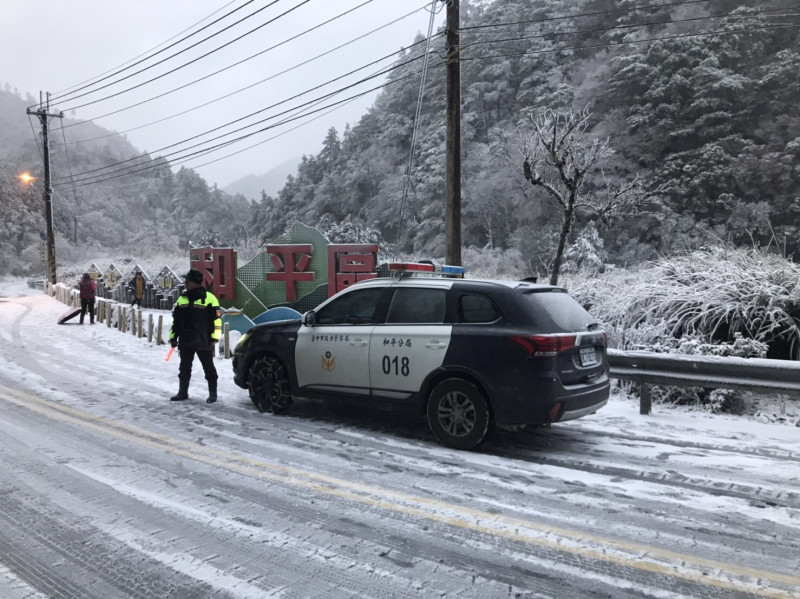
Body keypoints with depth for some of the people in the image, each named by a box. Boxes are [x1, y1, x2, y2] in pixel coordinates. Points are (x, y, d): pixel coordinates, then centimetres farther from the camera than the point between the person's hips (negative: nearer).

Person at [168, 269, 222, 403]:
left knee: (208, 368, 3)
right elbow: (175, 320, 17)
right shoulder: (182, 299, 12)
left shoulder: (209, 298, -6)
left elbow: (216, 320, -8)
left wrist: (214, 337, -12)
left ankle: (212, 393, 11)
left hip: (203, 342, -6)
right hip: (185, 342, 6)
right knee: (184, 368, 13)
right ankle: (183, 392, 25)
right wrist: (173, 337, 12)